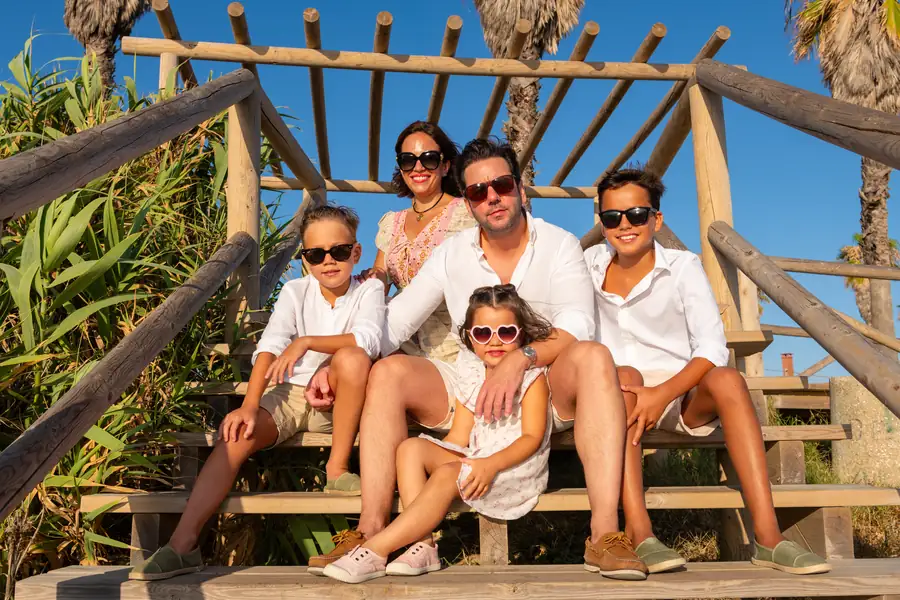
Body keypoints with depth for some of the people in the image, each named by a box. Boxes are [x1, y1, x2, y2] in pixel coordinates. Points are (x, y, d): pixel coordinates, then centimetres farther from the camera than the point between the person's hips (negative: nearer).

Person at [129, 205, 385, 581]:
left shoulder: (369, 291, -5)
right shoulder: (295, 291, 0)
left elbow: (369, 340, -27)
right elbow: (269, 348, -15)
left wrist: (306, 342, -32)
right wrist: (249, 407, -28)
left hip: (340, 400, -2)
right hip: (291, 395, 2)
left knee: (353, 357, -34)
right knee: (236, 432, -24)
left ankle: (338, 469, -20)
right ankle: (182, 545, -26)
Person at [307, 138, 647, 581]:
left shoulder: (560, 245, -2)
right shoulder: (451, 254, 5)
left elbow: (577, 326, -17)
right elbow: (394, 320, 0)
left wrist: (521, 358, -35)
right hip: (470, 393, 2)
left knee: (592, 358, -33)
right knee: (388, 372, -19)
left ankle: (605, 533, -36)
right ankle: (371, 532, -24)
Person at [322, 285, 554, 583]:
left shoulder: (532, 377, -9)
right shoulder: (471, 374, 9)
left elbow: (532, 437, -17)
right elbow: (460, 435, 9)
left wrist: (491, 464, -32)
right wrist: (431, 458, -8)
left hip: (516, 466, -7)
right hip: (478, 459, 7)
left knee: (447, 474, -30)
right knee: (411, 447, -12)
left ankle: (375, 551, -29)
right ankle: (423, 545, -24)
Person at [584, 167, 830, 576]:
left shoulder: (682, 266, -5)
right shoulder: (589, 265, 2)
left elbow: (712, 347, -15)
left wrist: (662, 394, -29)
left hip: (684, 396, 0)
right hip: (617, 396, 0)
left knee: (727, 380, -30)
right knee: (625, 376, -34)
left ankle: (768, 537, -33)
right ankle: (639, 535, -42)